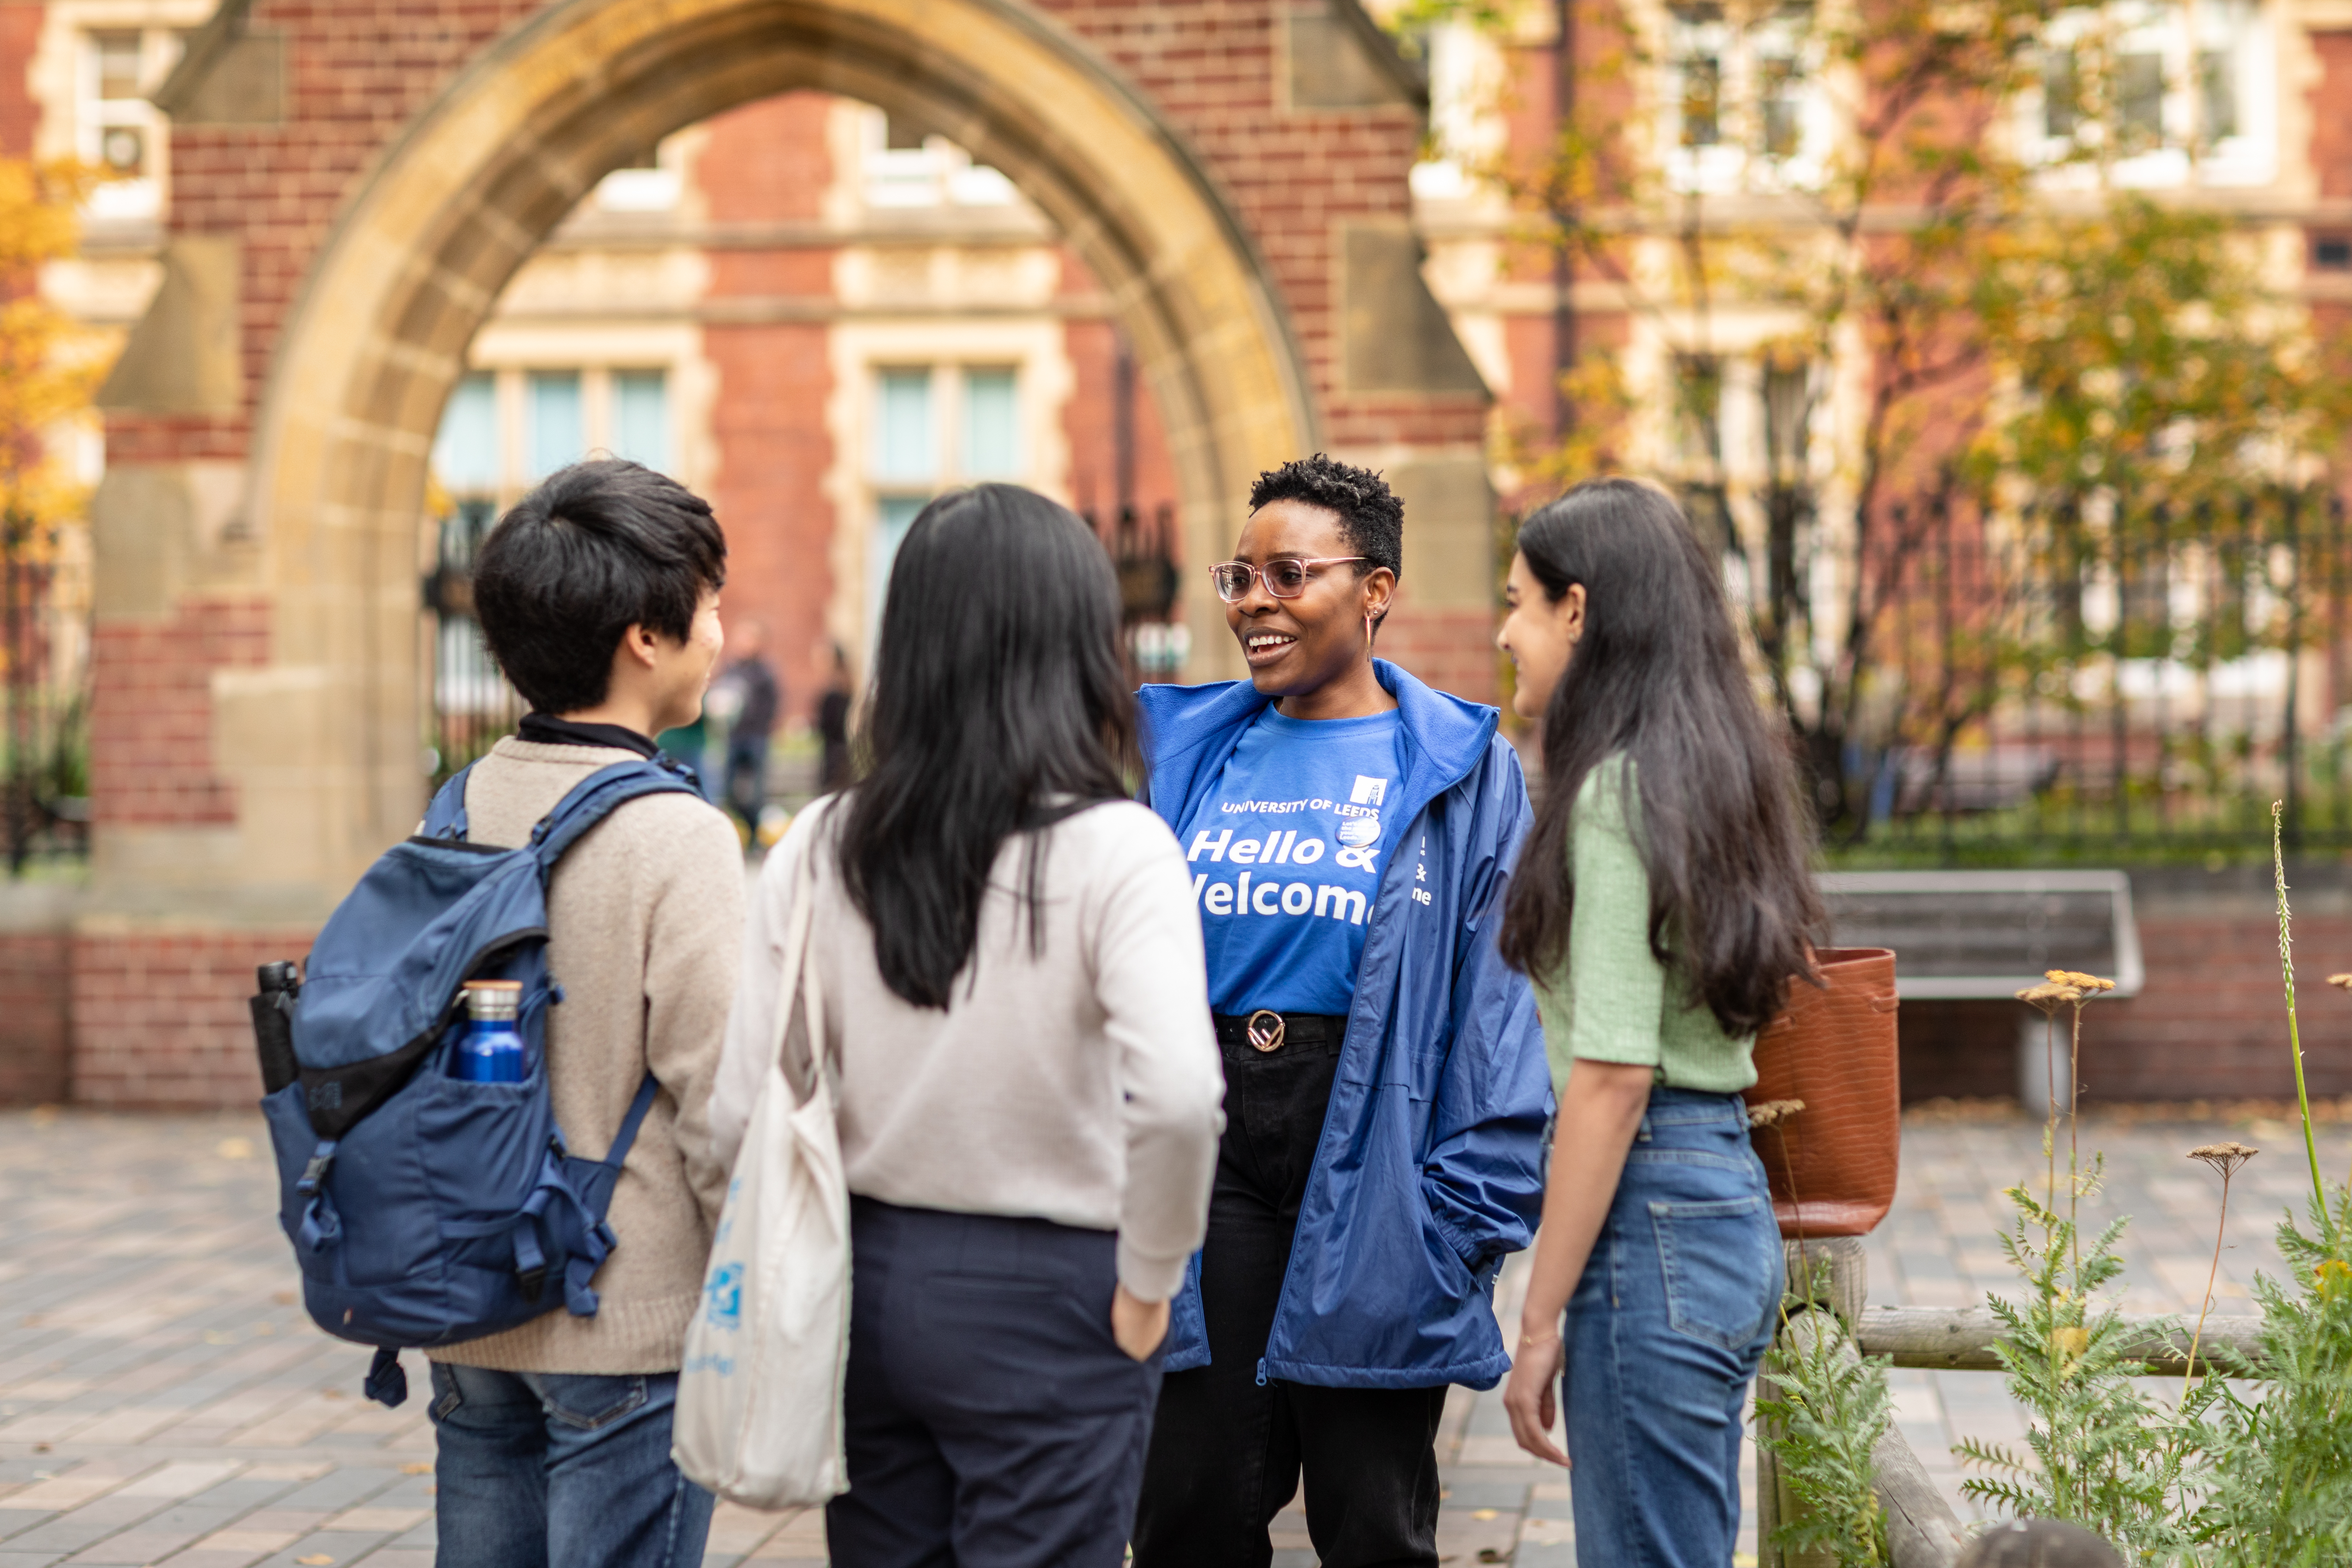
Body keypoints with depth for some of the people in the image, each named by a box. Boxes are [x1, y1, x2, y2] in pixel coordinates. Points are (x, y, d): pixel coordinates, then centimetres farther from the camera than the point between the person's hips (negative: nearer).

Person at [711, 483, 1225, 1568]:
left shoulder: (820, 847, -1)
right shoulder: (1114, 847, -13)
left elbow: (742, 1111, -3)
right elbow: (1177, 1095, -25)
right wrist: (1148, 1283, -10)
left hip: (864, 1282, 4)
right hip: (1045, 1297, -4)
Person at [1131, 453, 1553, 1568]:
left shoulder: (1461, 772, -1)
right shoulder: (1182, 752, 10)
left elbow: (1504, 1005, -5)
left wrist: (1468, 1221, -12)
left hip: (1369, 1174, -3)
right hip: (1202, 1158, 3)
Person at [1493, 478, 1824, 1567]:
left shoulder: (1618, 794, -13)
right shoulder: (1715, 776, 14)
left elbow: (1614, 1075, -18)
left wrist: (1540, 1320, -15)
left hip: (1653, 1216, -9)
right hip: (1729, 1191, 9)